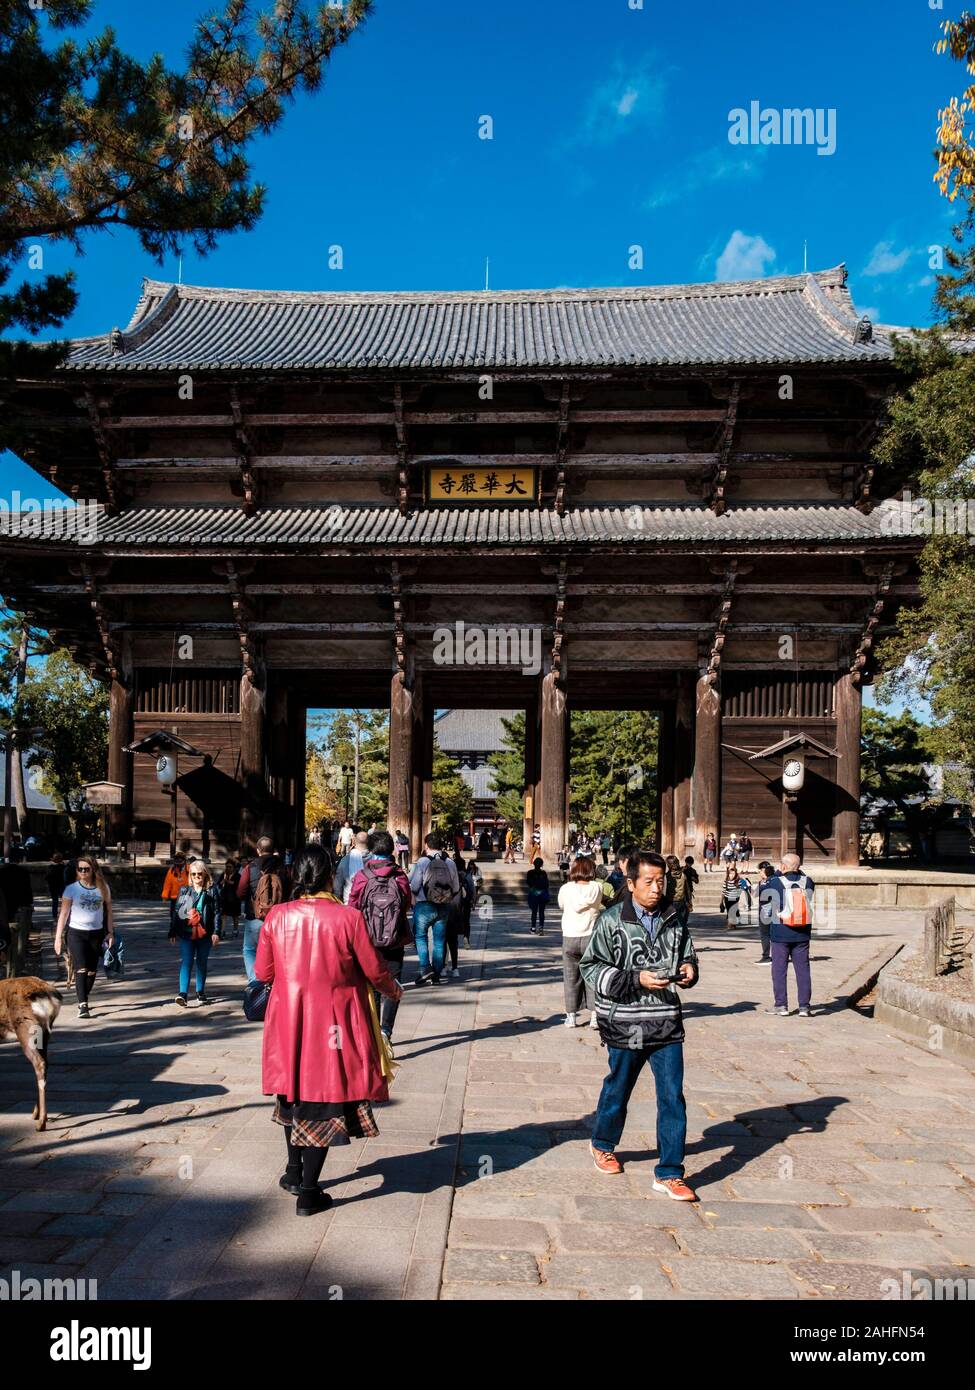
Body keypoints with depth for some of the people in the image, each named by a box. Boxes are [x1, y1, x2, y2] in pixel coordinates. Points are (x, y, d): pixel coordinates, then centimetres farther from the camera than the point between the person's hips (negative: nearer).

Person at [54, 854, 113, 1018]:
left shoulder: (102, 888, 4)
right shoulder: (72, 889, -2)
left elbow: (108, 910, 11)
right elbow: (63, 913, -2)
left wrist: (110, 932, 6)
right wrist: (58, 936, -6)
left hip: (96, 933, 3)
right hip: (76, 933, -3)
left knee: (92, 971, 8)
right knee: (81, 969, -14)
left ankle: (84, 1000, 27)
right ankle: (83, 1006, -17)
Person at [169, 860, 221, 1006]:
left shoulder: (211, 891, 2)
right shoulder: (184, 891, 7)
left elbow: (216, 912, 0)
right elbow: (177, 912, 9)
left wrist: (216, 932, -9)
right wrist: (173, 932, 6)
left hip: (204, 934, 0)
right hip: (186, 933, 0)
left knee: (202, 963, 11)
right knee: (186, 962, -10)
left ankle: (200, 992, 24)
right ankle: (183, 994, -16)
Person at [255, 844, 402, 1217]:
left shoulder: (276, 916, -9)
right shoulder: (348, 918, -17)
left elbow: (262, 972, 1)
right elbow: (374, 970, -7)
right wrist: (393, 990, 15)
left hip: (288, 1019, 3)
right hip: (334, 1022, -3)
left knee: (294, 1089, 23)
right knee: (324, 1096, 8)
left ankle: (294, 1171, 37)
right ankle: (308, 1193, 15)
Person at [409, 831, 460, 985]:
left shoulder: (422, 862, -9)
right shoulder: (450, 863, 4)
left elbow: (413, 886, -10)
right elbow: (456, 889, 8)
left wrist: (413, 902, 7)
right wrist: (450, 904, 20)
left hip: (424, 906, -4)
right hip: (444, 908, 4)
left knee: (420, 936, 9)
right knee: (439, 940, 10)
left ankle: (425, 967, -7)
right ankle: (436, 975, 13)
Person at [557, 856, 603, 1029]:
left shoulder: (566, 889, -6)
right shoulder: (597, 888, -6)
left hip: (570, 938, 0)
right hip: (591, 936, 0)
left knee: (571, 978, 10)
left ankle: (571, 1016, 14)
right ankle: (594, 1015, 7)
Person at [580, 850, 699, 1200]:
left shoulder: (674, 919, 3)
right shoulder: (611, 920, -10)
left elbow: (687, 957, 18)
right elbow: (592, 968, -9)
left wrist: (689, 970, -6)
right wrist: (637, 979, -19)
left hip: (667, 1022, 3)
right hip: (625, 1023, -3)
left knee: (672, 1096, 0)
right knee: (617, 1089, 16)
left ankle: (669, 1173, 12)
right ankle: (602, 1145, 42)